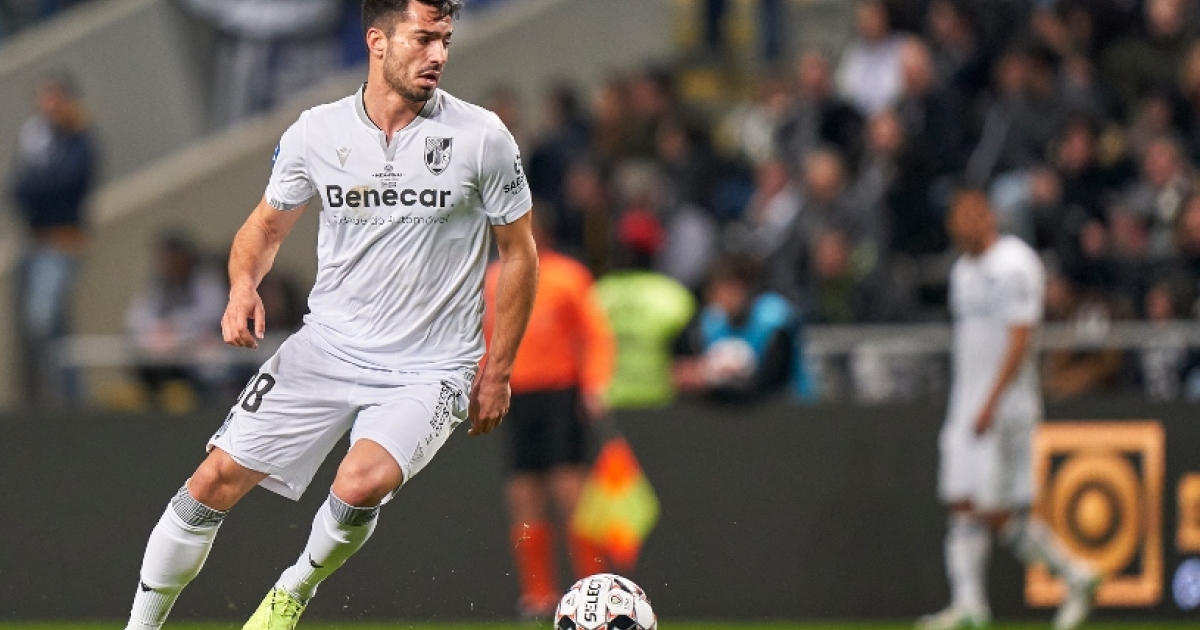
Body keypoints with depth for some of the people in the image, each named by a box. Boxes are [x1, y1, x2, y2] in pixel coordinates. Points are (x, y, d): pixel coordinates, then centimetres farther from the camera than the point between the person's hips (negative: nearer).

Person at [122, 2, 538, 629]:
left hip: (428, 371, -3)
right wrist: (244, 287, -7)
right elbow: (267, 224, 15)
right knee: (215, 480, -5)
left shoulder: (482, 137, -6)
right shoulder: (316, 132, 0)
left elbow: (518, 254, 4)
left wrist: (497, 372, 2)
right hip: (326, 348, 3)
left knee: (359, 486, -29)